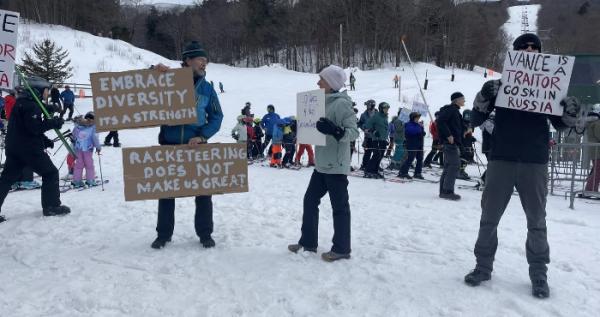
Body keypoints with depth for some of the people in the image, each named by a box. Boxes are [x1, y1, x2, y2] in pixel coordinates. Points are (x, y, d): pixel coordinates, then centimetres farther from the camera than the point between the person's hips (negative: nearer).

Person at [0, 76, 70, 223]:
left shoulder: (22, 101, 19)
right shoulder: (31, 104, -15)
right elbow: (34, 127, -23)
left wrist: (45, 140, 14)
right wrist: (54, 122, -15)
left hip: (13, 147, 10)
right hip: (29, 148, -10)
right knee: (50, 173, 3)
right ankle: (51, 206, 7)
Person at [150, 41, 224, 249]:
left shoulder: (207, 88, 4)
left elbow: (216, 117, 3)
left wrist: (202, 136, -13)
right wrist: (155, 71, -14)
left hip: (196, 145, 1)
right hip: (169, 144, 0)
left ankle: (205, 233, 17)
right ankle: (163, 233, 21)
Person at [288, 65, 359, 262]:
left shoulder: (342, 103, -13)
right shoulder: (325, 102, 14)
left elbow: (354, 132, -18)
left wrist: (335, 130, -33)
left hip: (336, 165, -10)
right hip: (322, 164, 10)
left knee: (339, 206, 0)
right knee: (310, 200, 13)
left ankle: (341, 249, 11)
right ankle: (308, 242, 25)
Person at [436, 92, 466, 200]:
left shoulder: (455, 110, 21)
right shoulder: (451, 109, -9)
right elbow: (440, 121, -22)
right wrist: (448, 135, -23)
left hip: (453, 143, 11)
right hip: (451, 142, -11)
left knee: (448, 167, 11)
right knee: (454, 166, -12)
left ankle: (443, 191, 14)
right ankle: (448, 191, -11)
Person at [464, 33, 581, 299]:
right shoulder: (500, 85, 6)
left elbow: (559, 124, 14)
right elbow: (476, 121, 2)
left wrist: (571, 112, -9)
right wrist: (484, 97, -16)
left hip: (535, 162, 1)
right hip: (501, 159, 0)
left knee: (536, 220, 6)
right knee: (489, 216, 3)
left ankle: (539, 273, 17)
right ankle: (483, 265, 16)